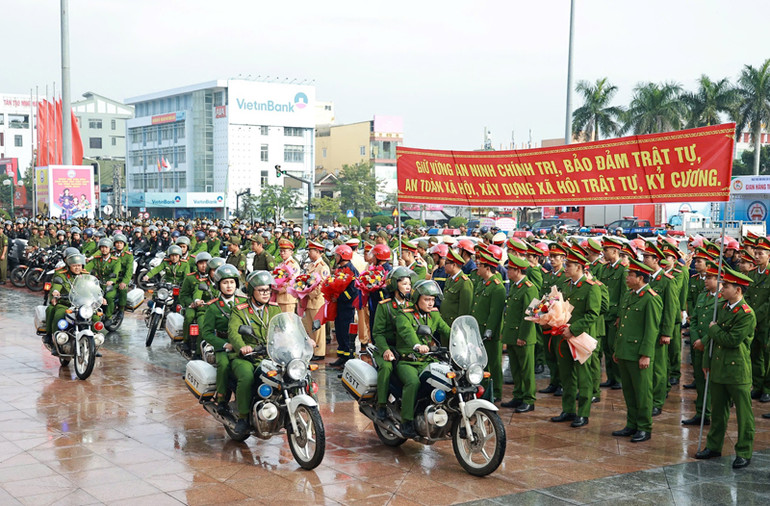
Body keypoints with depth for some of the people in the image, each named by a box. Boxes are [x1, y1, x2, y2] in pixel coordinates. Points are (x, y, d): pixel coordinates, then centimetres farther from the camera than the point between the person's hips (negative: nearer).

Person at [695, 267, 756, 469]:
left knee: (743, 414, 4)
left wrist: (714, 329, -8)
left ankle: (744, 453, 13)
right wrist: (706, 362, 11)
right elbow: (712, 337, 14)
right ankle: (714, 446, 28)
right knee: (717, 411, 17)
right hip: (718, 369, 7)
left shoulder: (747, 314, -16)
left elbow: (732, 340, -23)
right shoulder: (721, 308, 8)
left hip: (737, 371, -7)